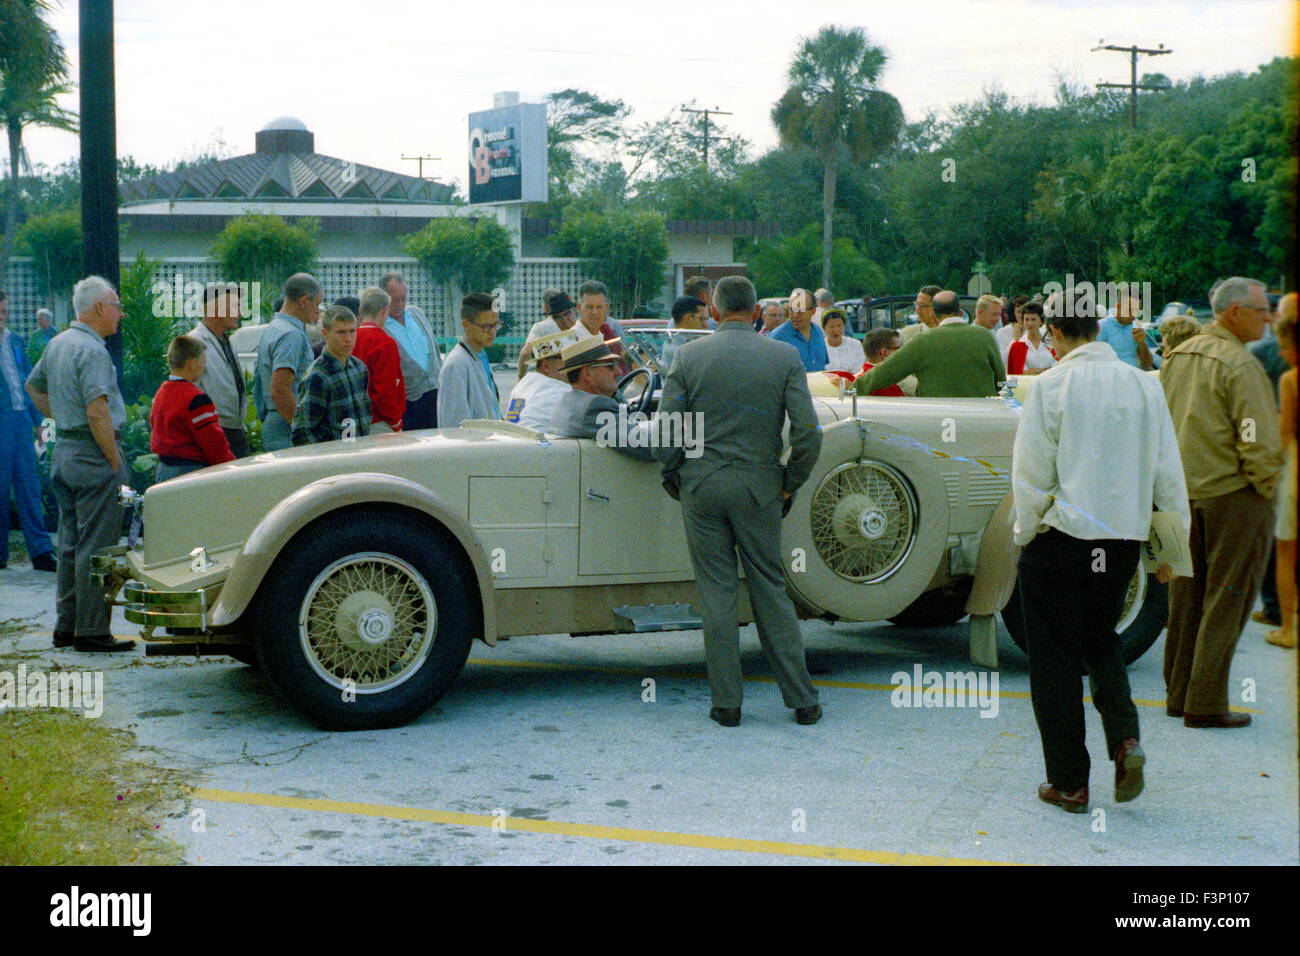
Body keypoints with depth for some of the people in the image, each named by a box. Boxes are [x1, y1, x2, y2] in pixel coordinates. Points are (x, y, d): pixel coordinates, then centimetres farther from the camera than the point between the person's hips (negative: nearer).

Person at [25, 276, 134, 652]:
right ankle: (92, 631, -3)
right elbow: (97, 412, -23)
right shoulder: (92, 350, -16)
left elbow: (33, 386, 29)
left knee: (71, 544, 14)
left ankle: (66, 627, 19)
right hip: (93, 455, -10)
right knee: (96, 547, -5)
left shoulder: (57, 343, 14)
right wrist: (116, 462, -17)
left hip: (63, 449, 10)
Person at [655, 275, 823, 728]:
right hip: (759, 487, 1)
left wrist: (674, 475, 11)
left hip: (701, 486, 0)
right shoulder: (785, 358, -2)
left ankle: (726, 702, 9)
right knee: (771, 590, 10)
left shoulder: (689, 356, -2)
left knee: (716, 592, 6)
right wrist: (791, 483, 7)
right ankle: (802, 699, 14)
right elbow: (808, 433, -7)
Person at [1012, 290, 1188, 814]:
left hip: (1060, 540, -4)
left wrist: (1025, 534, 6)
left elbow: (1032, 475, -9)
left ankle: (1069, 782, 12)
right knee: (1101, 640, 23)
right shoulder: (1145, 386, 2)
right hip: (1124, 538, 4)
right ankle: (1125, 739, 1)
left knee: (1055, 658, 7)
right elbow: (1168, 475, 7)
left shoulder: (1050, 386, -11)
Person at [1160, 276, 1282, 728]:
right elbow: (1259, 444, -19)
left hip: (1184, 497, 8)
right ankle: (1206, 704, 2)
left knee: (1186, 598, 15)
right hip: (1233, 494, -8)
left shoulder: (1176, 357, 10)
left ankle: (1178, 694, 22)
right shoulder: (1240, 365, -16)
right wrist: (1269, 491, -6)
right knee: (1225, 602, 0)